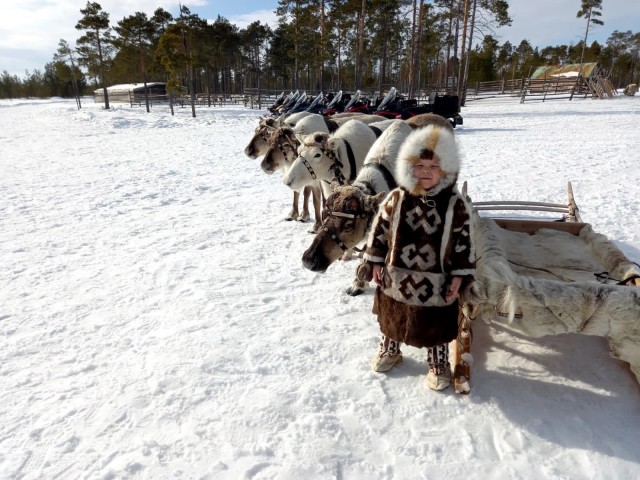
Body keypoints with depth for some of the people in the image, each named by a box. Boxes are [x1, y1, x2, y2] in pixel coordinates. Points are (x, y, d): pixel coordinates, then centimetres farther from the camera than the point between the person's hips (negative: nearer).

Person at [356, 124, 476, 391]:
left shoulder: (455, 204, -11)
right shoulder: (397, 198, -8)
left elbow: (464, 241, -5)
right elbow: (379, 229, 0)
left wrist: (459, 276, -6)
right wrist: (375, 262, 0)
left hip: (436, 280, -1)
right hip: (396, 275, 2)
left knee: (436, 325, 14)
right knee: (391, 318, 21)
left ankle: (439, 364, 38)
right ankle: (390, 350, 48)